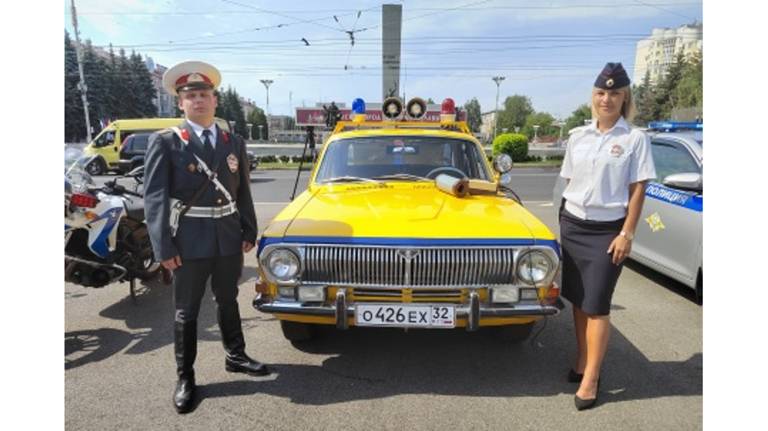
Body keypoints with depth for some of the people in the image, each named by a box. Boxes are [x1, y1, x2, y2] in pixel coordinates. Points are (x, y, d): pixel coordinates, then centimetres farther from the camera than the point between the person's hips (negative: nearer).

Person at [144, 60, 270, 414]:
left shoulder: (234, 143, 6)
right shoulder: (165, 142, -6)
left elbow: (243, 193, 9)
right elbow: (154, 198, -10)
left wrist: (249, 233, 4)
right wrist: (164, 248, -15)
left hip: (229, 238, 4)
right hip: (189, 240, -3)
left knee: (227, 301, 19)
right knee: (186, 311, 9)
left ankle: (235, 356, 36)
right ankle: (185, 378, 24)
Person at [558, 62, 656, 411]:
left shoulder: (635, 139, -5)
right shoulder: (578, 136, 6)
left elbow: (638, 189, -5)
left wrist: (627, 234, -11)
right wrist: (565, 221, 8)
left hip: (607, 230, -4)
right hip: (572, 225, 4)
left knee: (597, 305, -1)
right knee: (578, 300, 12)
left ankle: (590, 380, 8)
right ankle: (582, 363, 27)